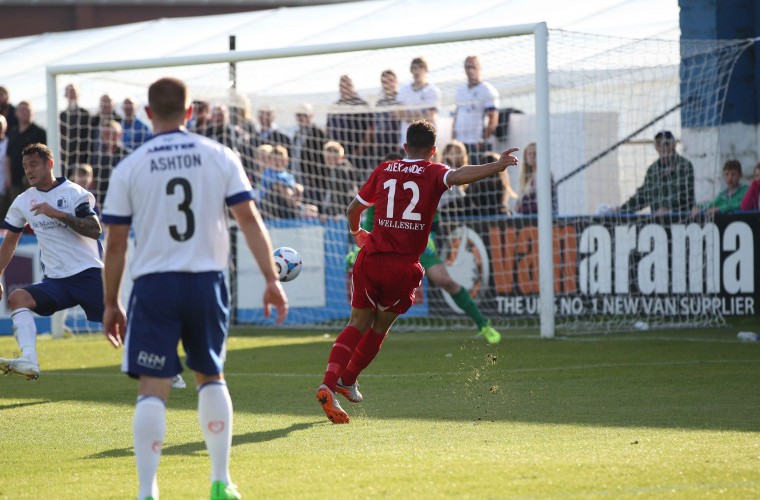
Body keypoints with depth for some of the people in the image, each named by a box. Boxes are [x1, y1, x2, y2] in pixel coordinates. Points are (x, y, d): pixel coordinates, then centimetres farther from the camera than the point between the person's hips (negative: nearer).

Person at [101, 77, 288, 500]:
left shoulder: (129, 168, 0)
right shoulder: (220, 157, 2)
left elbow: (115, 243, 3)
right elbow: (250, 219, -1)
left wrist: (111, 303, 12)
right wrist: (272, 279, 2)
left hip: (154, 285, -2)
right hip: (207, 282, 2)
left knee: (153, 389, -3)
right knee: (212, 377, 19)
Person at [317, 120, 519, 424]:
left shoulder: (384, 170, 12)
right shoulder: (433, 173, 2)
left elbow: (354, 208, 20)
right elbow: (458, 176, -22)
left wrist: (356, 232, 41)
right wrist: (497, 167, -31)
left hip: (371, 259, 2)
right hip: (404, 266, -2)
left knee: (358, 324, 10)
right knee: (380, 327, 19)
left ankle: (328, 384, -9)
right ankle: (348, 380, 30)